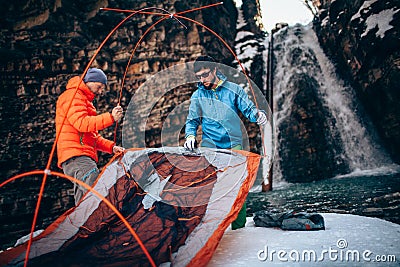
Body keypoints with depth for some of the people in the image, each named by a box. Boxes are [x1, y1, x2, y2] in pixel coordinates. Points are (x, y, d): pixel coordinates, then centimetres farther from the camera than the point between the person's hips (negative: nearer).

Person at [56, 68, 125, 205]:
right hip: (75, 156, -10)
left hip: (85, 157, 10)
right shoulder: (72, 96, 0)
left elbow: (93, 136, 30)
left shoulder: (86, 101, 32)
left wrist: (111, 147, 14)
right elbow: (81, 123, -18)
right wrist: (110, 117, -23)